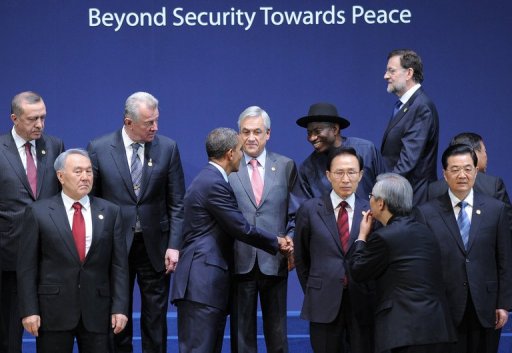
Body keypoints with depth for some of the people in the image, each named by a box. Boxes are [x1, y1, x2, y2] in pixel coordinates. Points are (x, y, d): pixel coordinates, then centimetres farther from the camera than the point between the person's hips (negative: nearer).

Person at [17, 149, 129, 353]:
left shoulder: (110, 212, 7)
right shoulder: (38, 212, 1)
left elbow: (119, 265, 5)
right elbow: (27, 267, -1)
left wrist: (120, 307, -3)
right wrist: (29, 310, -7)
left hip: (97, 311, 2)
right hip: (53, 311, -2)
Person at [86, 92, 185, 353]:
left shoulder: (168, 148, -1)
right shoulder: (99, 149, -4)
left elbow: (176, 202, 1)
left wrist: (174, 245, -6)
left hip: (155, 246, 1)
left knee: (155, 319, 6)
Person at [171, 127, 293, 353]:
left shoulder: (209, 179, 19)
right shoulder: (215, 184, -14)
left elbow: (234, 226, 22)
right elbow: (242, 229, -13)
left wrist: (276, 240, 19)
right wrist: (276, 242, 1)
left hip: (206, 282, 11)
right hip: (202, 284, -11)